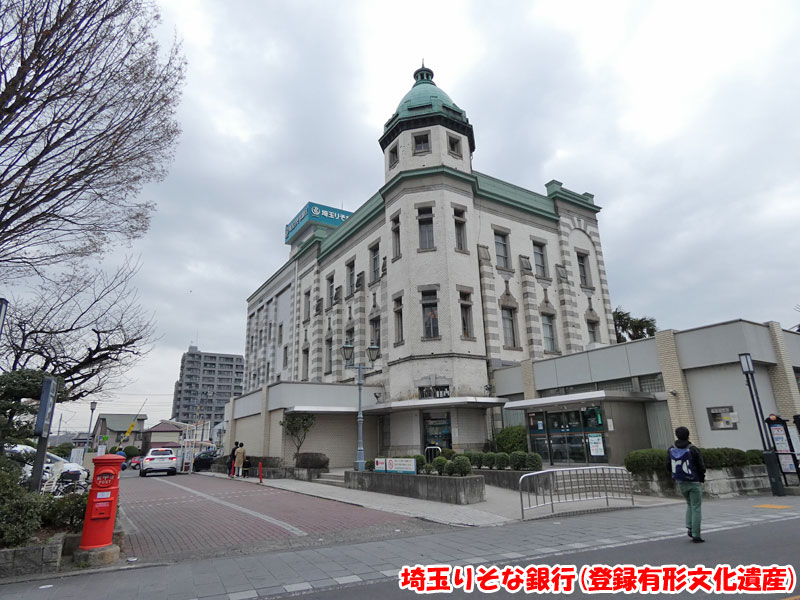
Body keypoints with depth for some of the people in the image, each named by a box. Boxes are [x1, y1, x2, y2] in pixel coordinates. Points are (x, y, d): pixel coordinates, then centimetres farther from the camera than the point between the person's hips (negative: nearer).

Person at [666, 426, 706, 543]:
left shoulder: (671, 450, -2)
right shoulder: (693, 450, -15)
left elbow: (669, 466, 2)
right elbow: (701, 466, -10)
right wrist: (702, 478, 8)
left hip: (680, 482, 4)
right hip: (694, 482, -4)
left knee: (690, 504, 24)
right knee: (696, 508, 4)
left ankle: (690, 528, 12)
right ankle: (696, 535, 4)